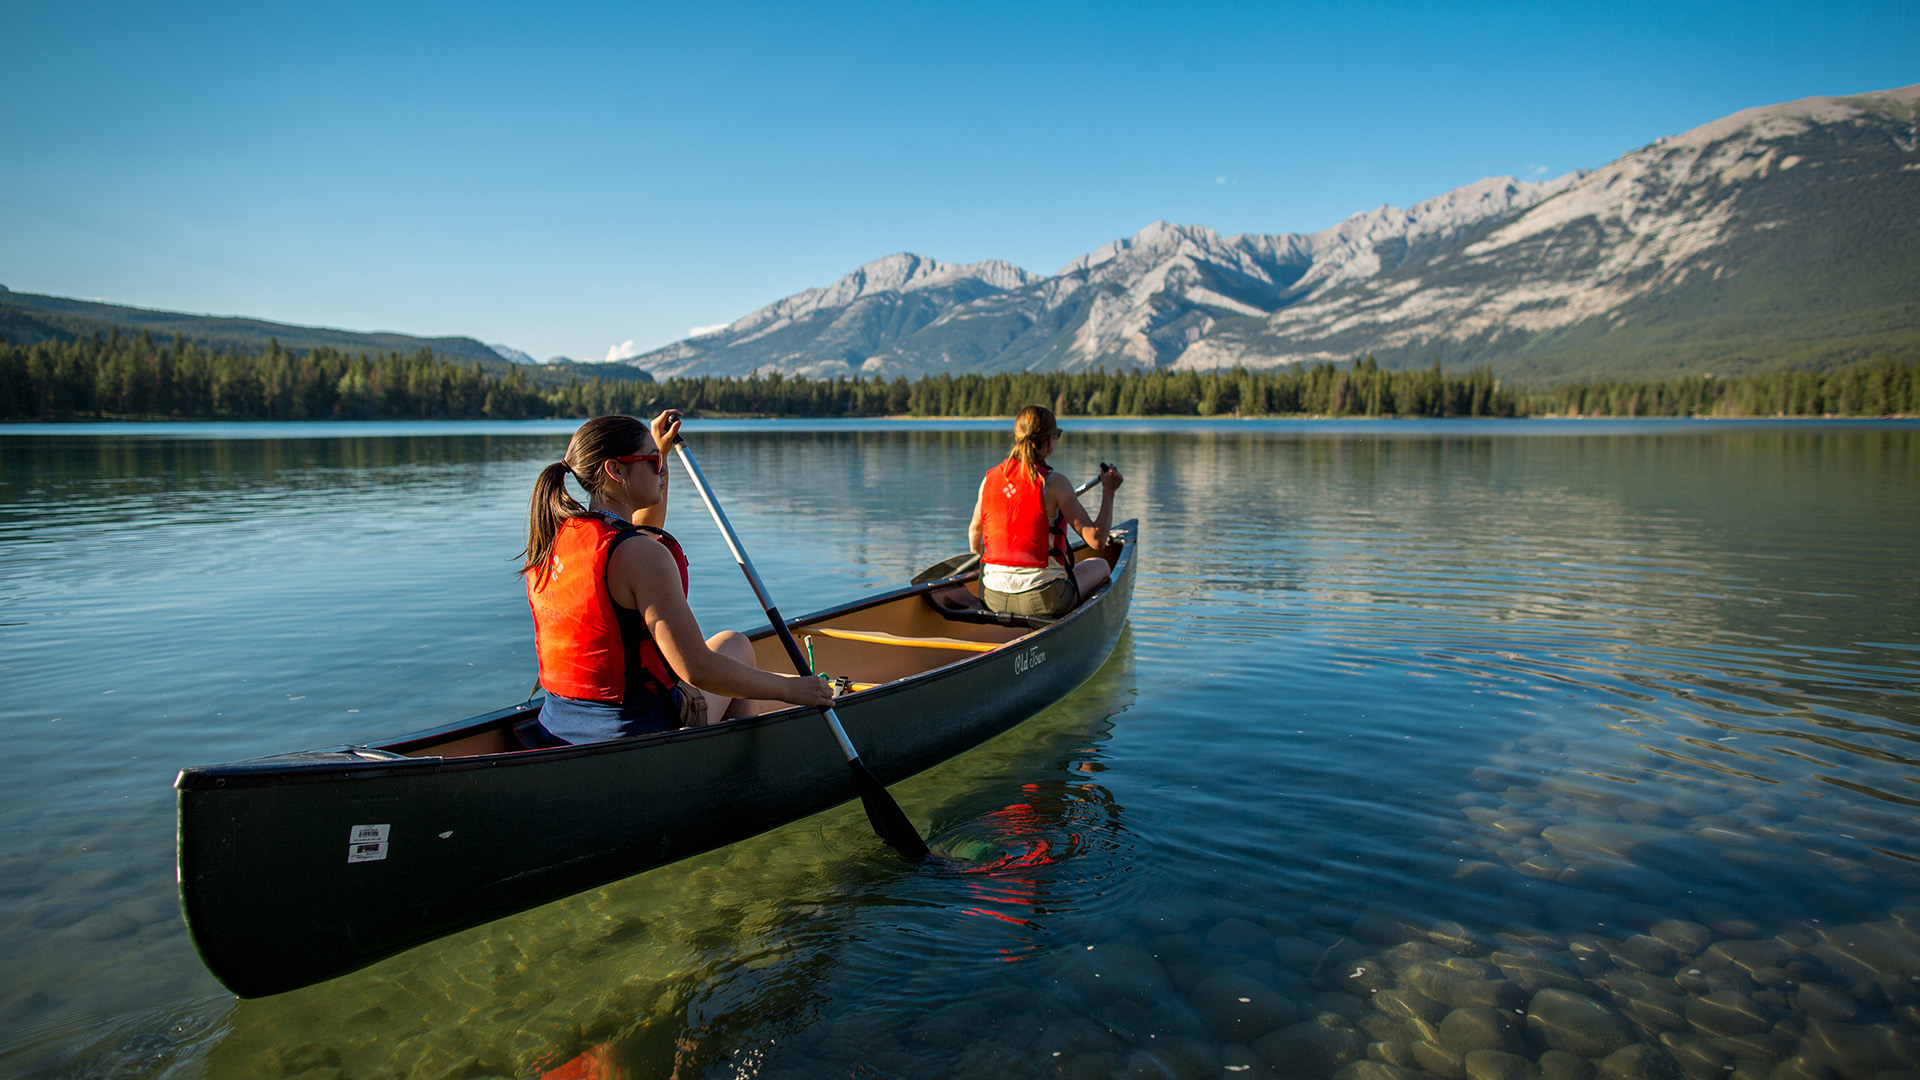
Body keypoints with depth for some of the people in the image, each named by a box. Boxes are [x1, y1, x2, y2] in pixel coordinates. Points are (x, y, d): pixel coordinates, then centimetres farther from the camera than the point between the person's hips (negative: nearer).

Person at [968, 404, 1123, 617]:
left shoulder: (990, 478, 0)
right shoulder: (1054, 483, -14)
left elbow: (974, 530, 15)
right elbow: (1097, 540, -15)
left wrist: (977, 557, 37)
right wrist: (1108, 491, -2)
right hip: (1043, 600, -5)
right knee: (1100, 565, 25)